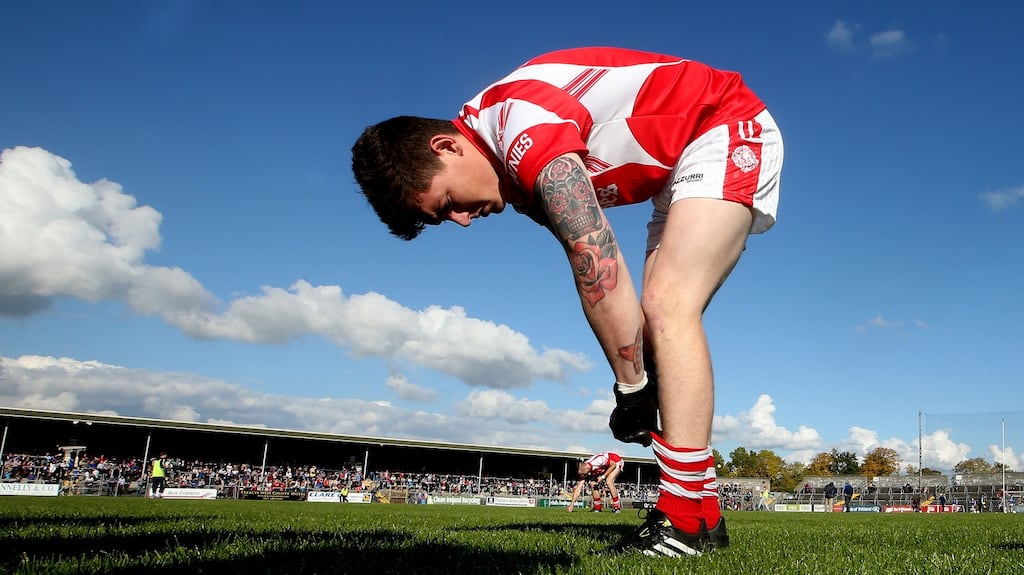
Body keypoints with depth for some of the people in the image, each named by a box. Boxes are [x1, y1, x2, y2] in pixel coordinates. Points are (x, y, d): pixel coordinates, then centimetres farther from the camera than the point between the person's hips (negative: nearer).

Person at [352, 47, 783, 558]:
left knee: (668, 305, -21)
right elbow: (600, 275, -3)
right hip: (679, 164, 9)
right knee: (661, 312, 0)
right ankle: (703, 512, 1)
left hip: (731, 129, -9)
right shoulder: (518, 173, 1)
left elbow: (597, 265, -32)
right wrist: (638, 379, -10)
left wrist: (631, 386, -24)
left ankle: (686, 520, -22)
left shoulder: (520, 121, -28)